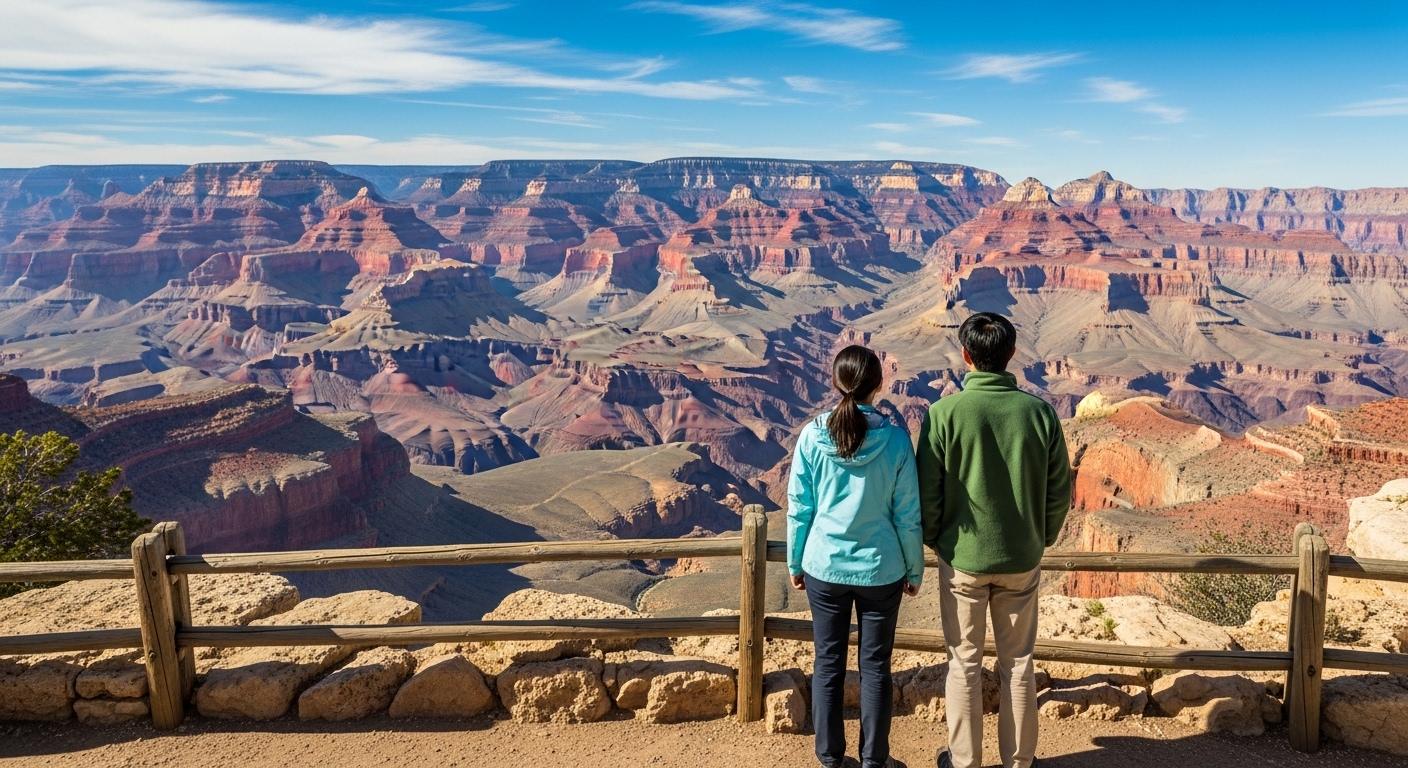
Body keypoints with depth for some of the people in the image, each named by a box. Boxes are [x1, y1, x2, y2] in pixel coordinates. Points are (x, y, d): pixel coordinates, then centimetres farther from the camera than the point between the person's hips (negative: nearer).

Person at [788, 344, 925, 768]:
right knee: (875, 665, 13)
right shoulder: (895, 439, -12)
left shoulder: (812, 435, -9)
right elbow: (908, 515, -5)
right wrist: (914, 570, 8)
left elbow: (799, 508, -3)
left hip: (824, 567, 1)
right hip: (881, 570, -1)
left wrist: (795, 563, 10)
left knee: (828, 663, 14)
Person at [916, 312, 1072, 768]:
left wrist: (933, 539, 7)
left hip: (963, 558, -2)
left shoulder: (945, 413, -16)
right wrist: (1042, 538, 14)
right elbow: (1060, 490, -1)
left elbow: (927, 491, -11)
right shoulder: (1039, 412, -9)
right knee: (1018, 663, 17)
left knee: (965, 664, 12)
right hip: (1022, 559, 2)